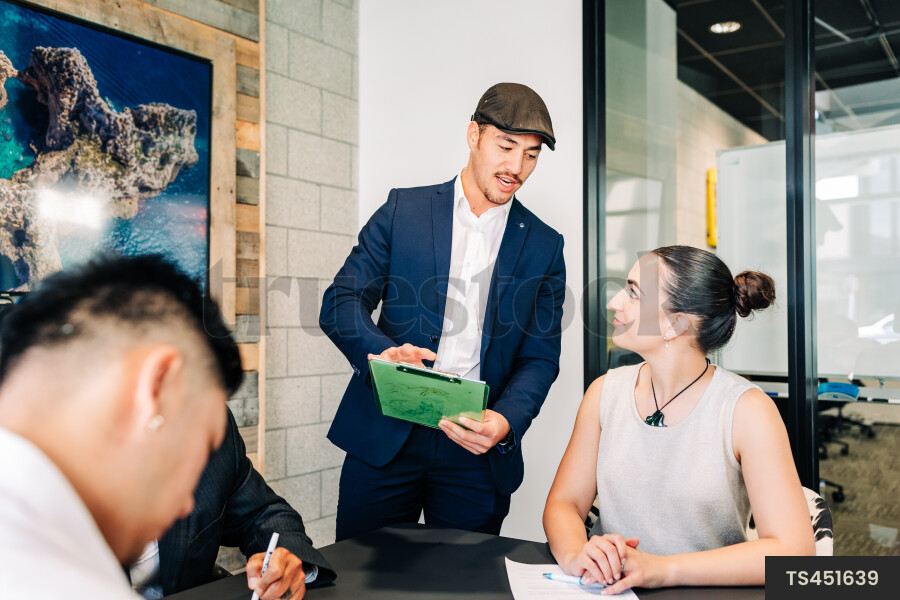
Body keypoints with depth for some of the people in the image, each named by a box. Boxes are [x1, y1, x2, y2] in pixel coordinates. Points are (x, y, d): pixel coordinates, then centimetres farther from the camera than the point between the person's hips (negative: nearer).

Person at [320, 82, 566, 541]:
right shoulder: (403, 210, 4)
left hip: (476, 451, 1)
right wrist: (381, 352, -23)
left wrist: (505, 422, -16)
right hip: (384, 438, 0)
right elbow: (341, 301, -2)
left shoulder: (544, 246, 7)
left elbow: (540, 357, 3)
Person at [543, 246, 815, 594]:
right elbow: (564, 502, 4)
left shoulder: (747, 411, -11)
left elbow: (793, 551, -16)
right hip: (608, 590, 3)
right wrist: (575, 555, -18)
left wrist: (662, 569, -23)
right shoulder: (606, 392, 1)